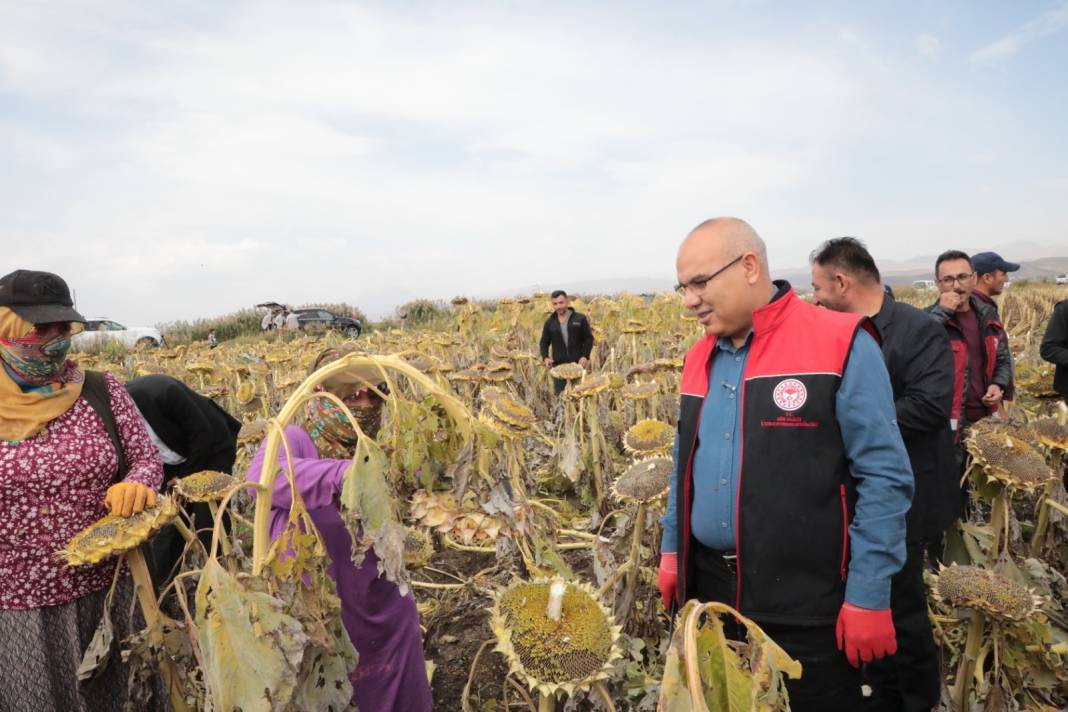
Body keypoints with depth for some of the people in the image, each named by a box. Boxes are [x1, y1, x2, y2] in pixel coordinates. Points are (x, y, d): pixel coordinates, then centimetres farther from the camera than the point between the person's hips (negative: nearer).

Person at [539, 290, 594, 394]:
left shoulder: (580, 319, 0)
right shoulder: (550, 322, 6)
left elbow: (589, 339, 3)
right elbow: (544, 342, 12)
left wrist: (585, 356, -11)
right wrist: (545, 357, -6)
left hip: (577, 364, -1)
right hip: (558, 365, 1)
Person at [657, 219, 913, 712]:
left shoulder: (841, 345, -13)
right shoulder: (699, 359, 7)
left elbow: (884, 476, -13)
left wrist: (869, 594, -14)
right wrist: (671, 549, 14)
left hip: (806, 601, -6)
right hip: (710, 587, 6)